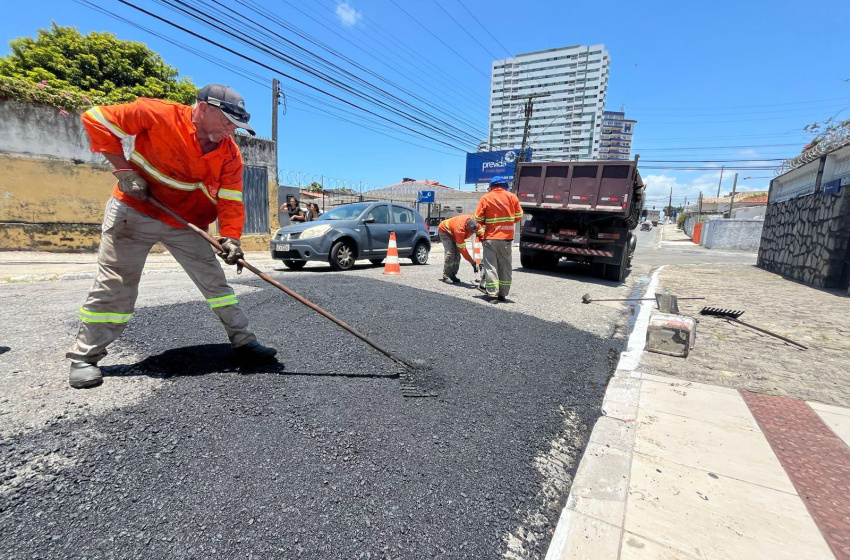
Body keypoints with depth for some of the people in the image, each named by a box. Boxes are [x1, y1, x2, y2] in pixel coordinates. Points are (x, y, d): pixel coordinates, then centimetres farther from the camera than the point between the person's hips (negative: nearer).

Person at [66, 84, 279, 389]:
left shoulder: (230, 154, -7)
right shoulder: (156, 113, -17)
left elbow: (230, 201, -10)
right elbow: (95, 120, -8)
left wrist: (230, 237, -24)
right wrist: (125, 171, -15)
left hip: (184, 223, 3)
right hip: (134, 211, -3)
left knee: (214, 280, 0)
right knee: (114, 284, -1)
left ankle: (243, 342, 9)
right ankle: (84, 357, 17)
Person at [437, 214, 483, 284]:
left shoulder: (475, 223, -28)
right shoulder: (460, 229, -44)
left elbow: (482, 232, -20)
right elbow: (462, 249, -40)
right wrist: (472, 263, -37)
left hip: (453, 233, 7)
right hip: (444, 230, -7)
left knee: (457, 254, -3)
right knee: (450, 252, -22)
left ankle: (453, 275, 6)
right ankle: (446, 276, -15)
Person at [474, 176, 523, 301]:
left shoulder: (485, 198, -3)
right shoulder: (512, 197, 2)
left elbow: (478, 219, -4)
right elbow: (519, 216, 4)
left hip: (490, 237, -2)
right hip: (507, 236, 2)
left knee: (490, 266, 2)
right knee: (505, 266, 12)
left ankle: (492, 293, -2)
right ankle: (503, 293, 17)